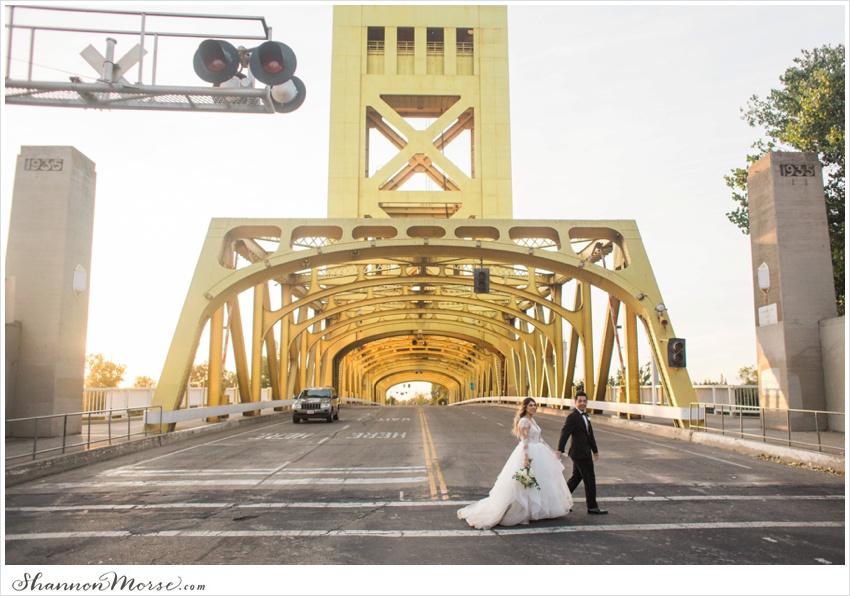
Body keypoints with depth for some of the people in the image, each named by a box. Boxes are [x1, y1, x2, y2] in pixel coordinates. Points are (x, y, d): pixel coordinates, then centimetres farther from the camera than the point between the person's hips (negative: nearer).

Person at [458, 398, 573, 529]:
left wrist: (551, 452, 21)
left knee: (538, 483, 15)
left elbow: (539, 439, 19)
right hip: (528, 454, -10)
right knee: (527, 483, -5)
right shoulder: (524, 421, -15)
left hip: (538, 454, 10)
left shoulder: (532, 420, 13)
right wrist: (526, 459, -27)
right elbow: (525, 442, -21)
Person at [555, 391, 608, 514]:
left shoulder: (585, 415, 14)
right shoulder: (573, 416, -15)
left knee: (576, 478, 15)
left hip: (584, 452, 9)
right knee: (590, 479, -1)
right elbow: (565, 433, -22)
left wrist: (595, 450, 21)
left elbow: (590, 434, 19)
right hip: (580, 453, -9)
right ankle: (592, 507, 10)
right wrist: (560, 450, -29)